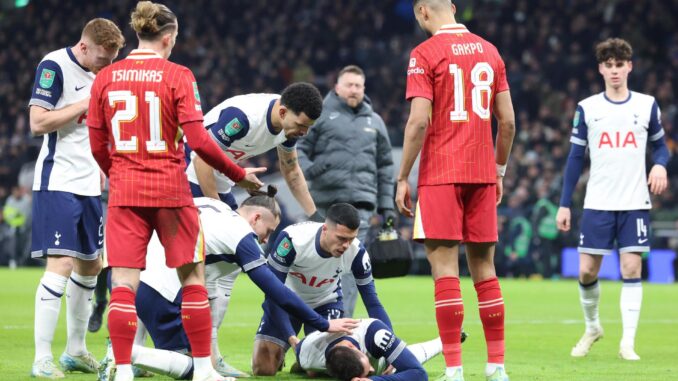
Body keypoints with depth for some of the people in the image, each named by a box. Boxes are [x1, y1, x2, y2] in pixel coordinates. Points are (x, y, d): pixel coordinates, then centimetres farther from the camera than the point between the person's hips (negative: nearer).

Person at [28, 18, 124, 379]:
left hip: (88, 184, 9)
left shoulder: (97, 72, 13)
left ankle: (75, 351, 26)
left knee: (90, 265, 13)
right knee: (62, 264, -15)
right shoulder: (54, 66, -12)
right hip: (58, 183, -9)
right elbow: (38, 122, -20)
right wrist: (86, 104, -19)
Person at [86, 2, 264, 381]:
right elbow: (198, 141, -12)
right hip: (171, 190, -2)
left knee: (124, 283, 1)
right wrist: (239, 174, 0)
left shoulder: (105, 78, 3)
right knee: (193, 276, 11)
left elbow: (98, 147, 6)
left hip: (124, 193, 2)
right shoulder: (177, 76, -7)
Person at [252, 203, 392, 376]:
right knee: (263, 368, -10)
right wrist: (291, 338, -36)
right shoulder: (292, 238, -35)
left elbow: (372, 301, -18)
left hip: (325, 303, 1)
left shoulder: (356, 252, -27)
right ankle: (278, 353, 26)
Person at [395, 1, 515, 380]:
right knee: (484, 270, 10)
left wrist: (403, 178, -6)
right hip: (482, 174, 5)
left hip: (440, 175, -5)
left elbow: (419, 122, -12)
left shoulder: (425, 55, -5)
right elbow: (507, 121, 11)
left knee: (445, 269, -5)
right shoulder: (490, 52, 11)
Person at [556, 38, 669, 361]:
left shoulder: (647, 105, 3)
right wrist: (564, 205, 4)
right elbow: (575, 157, 7)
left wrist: (660, 165, -11)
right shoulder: (587, 109, 3)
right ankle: (592, 327, 24)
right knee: (587, 271, -1)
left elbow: (660, 145, 13)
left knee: (631, 268, -7)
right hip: (597, 204, 0)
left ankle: (627, 342, -2)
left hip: (635, 203, 0)